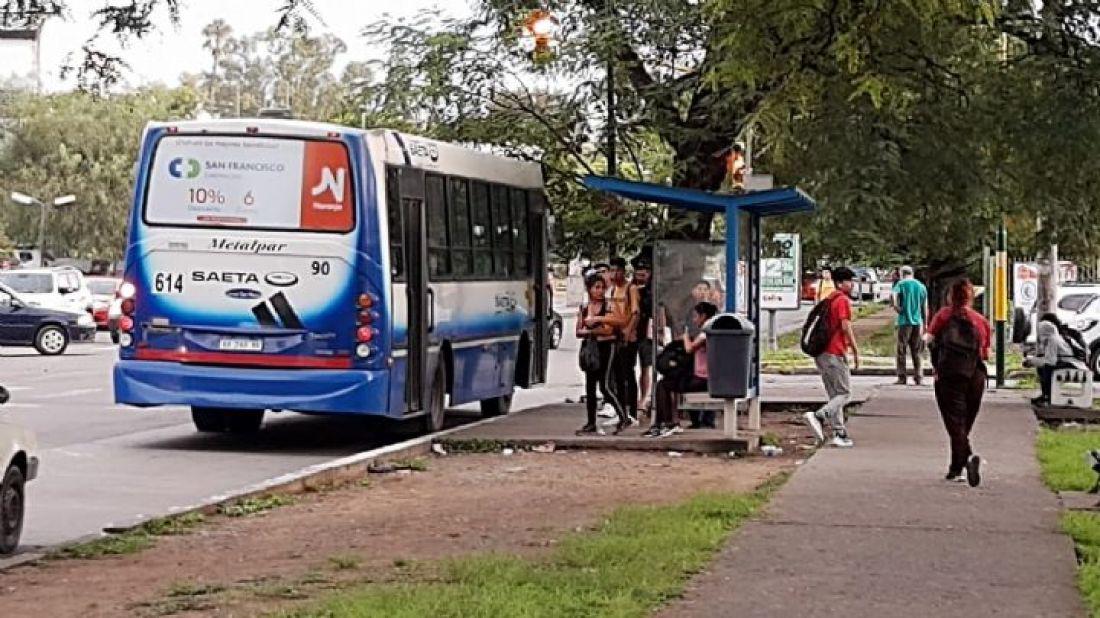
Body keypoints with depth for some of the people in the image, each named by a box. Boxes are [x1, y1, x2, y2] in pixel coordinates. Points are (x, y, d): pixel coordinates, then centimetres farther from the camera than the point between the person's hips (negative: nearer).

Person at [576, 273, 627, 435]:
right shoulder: (584, 307, 8)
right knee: (590, 386, 8)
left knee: (604, 386, -11)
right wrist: (597, 330, -12)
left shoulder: (608, 306, -6)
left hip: (606, 347, -6)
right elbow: (578, 332, 6)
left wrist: (588, 330, -8)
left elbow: (608, 329, -15)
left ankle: (622, 417, -1)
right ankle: (591, 423, 14)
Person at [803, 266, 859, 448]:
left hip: (821, 353, 9)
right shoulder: (843, 300, -10)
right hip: (835, 354, -9)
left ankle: (839, 434, 10)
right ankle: (817, 416, -22)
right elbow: (846, 326, -17)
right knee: (844, 393, -4)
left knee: (834, 395, 12)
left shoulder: (828, 300, 18)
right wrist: (856, 350, -10)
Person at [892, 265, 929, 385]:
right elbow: (925, 309, 10)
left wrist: (902, 312, 2)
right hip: (918, 322, 4)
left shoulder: (900, 285, -2)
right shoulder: (921, 286, 9)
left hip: (904, 322, -4)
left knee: (901, 352, 1)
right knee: (916, 353, 9)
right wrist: (925, 325, 16)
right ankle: (917, 378, 6)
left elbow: (895, 305, -15)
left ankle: (902, 378, -4)